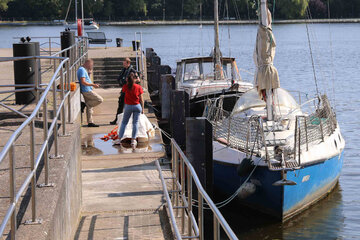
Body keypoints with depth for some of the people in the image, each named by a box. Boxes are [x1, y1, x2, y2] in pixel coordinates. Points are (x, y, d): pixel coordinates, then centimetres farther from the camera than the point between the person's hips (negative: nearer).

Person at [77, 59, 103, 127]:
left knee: (89, 107, 9)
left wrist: (89, 73, 13)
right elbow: (83, 82, -22)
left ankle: (90, 122, 11)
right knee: (100, 99, -9)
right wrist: (93, 84, -18)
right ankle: (87, 104, -3)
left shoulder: (83, 69, 18)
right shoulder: (82, 70, -14)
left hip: (87, 90, 10)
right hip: (87, 90, -10)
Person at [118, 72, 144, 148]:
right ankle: (133, 140, -2)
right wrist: (142, 108, 6)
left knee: (124, 122, 14)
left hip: (128, 106, 0)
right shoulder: (138, 87, -7)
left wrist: (127, 82, 11)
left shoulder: (125, 87, -10)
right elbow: (141, 99, -3)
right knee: (135, 123, 5)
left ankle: (119, 138, 14)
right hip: (137, 106, 0)